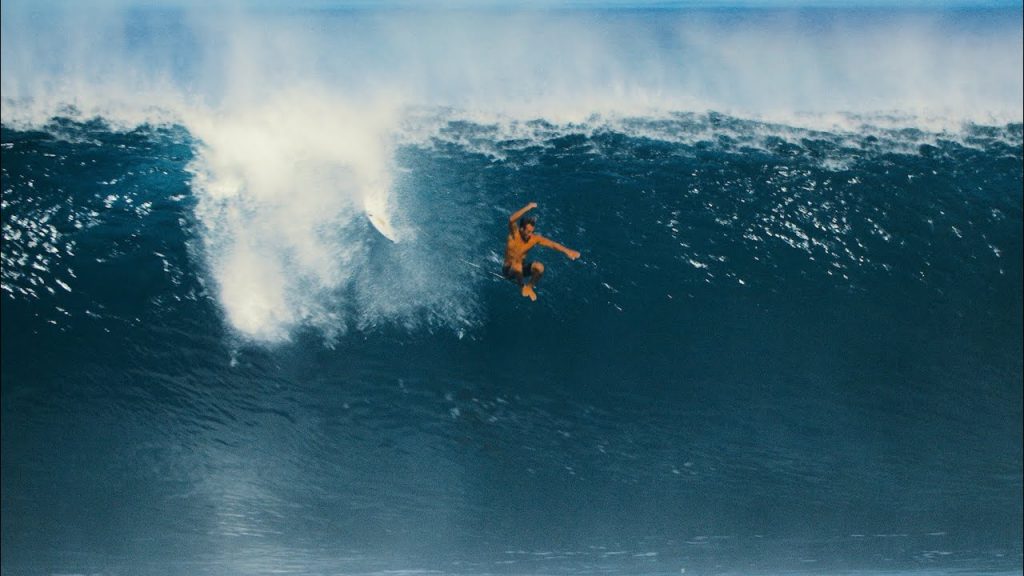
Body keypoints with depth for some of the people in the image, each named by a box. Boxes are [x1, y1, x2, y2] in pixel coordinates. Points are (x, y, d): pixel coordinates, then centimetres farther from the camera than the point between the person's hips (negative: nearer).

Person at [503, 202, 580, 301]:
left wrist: (567, 251, -24)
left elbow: (552, 244, -11)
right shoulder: (514, 234, -21)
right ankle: (523, 285, -8)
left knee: (539, 267, -26)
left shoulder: (534, 238, -12)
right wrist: (527, 208, -48)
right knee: (517, 266, -39)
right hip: (509, 269, -3)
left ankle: (529, 287, 2)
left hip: (522, 265, 3)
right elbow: (511, 220, -41)